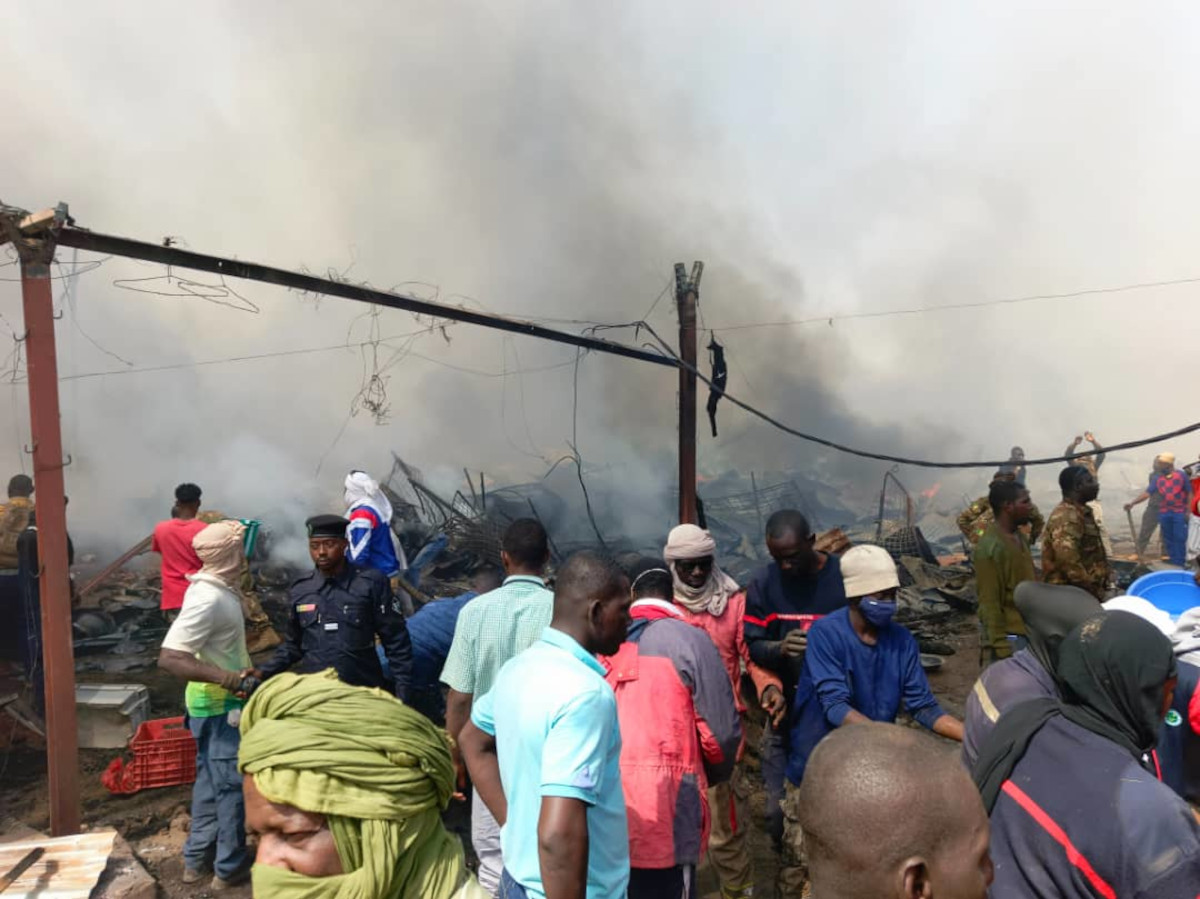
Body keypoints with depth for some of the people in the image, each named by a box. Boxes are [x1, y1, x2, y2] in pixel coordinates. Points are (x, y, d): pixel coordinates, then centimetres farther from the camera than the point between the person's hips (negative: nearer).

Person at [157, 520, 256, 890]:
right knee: (232, 783, 5)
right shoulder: (208, 599, -26)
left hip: (223, 701, 9)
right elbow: (169, 658, -31)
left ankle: (198, 859, 32)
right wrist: (230, 679, -36)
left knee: (212, 781, 19)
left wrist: (240, 677, 19)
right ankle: (230, 867, 19)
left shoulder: (218, 588, 3)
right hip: (220, 705, -9)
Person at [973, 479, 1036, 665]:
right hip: (1008, 636, -9)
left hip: (1028, 632, 9)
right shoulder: (990, 547, -21)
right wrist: (1001, 648, -20)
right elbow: (990, 603, -21)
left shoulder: (1019, 536, 7)